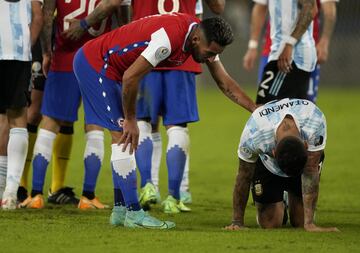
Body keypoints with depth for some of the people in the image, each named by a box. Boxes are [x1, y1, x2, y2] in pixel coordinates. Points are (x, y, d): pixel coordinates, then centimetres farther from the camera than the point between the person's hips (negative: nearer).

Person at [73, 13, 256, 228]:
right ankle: (133, 213, -13)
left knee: (123, 139, 9)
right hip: (94, 64, -10)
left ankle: (120, 210, 13)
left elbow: (225, 83, 8)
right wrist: (131, 120, -14)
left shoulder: (203, 36, -3)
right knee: (123, 136, -12)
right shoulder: (170, 37, -31)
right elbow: (130, 78, -26)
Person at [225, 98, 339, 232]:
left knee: (300, 221, -4)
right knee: (270, 224, -6)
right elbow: (244, 177, -25)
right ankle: (280, 205, 28)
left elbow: (311, 172, -36)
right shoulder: (253, 135, -42)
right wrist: (237, 222, -19)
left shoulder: (316, 124, -42)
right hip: (266, 160, 0)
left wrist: (309, 223, -39)